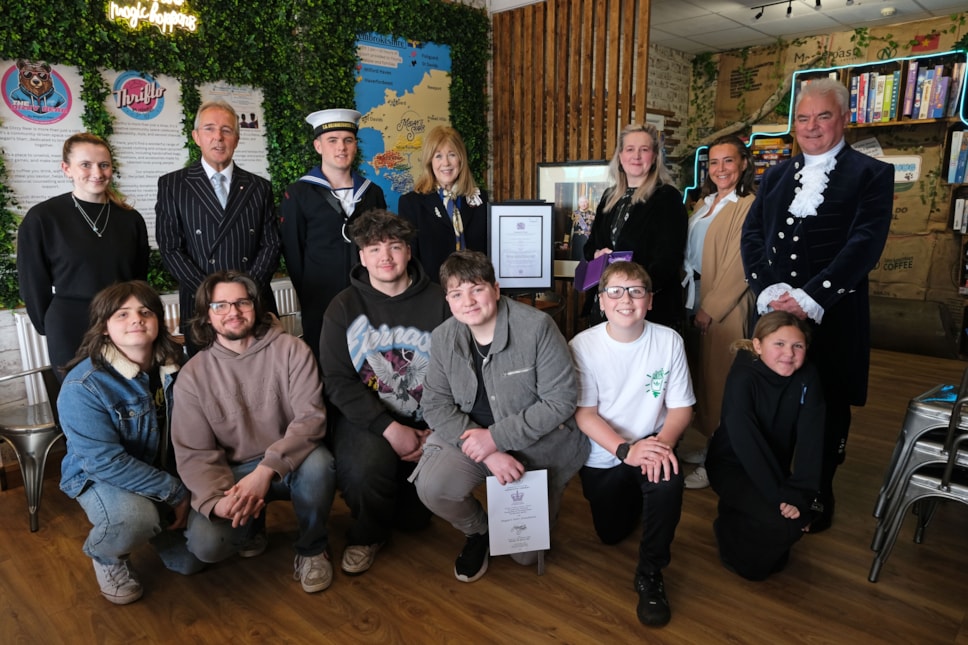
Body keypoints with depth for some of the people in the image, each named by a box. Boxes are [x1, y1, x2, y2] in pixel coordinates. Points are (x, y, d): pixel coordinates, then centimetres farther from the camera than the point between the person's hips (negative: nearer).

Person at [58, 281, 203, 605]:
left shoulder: (174, 367, -10)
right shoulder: (83, 386, -25)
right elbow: (106, 462, -28)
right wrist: (174, 491, -27)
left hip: (164, 470, 5)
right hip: (98, 476, -4)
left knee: (190, 560, 2)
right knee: (136, 518, -37)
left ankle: (152, 519, 33)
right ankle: (104, 555, 0)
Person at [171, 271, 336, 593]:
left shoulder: (290, 350, -8)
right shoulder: (193, 375, -3)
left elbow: (311, 417, -18)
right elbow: (194, 453, -6)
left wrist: (266, 470, -30)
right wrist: (217, 499, -26)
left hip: (289, 463, -1)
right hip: (234, 473, 1)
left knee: (318, 463, -34)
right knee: (206, 543, -24)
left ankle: (312, 549, -4)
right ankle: (252, 523, 14)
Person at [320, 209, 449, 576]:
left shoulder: (437, 303, -2)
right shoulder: (343, 308, -2)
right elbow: (338, 381, -8)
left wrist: (435, 430, -14)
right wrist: (390, 428, -19)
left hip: (425, 422, 1)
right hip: (367, 418, 0)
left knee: (415, 517, -5)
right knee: (365, 466, -29)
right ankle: (368, 534, 5)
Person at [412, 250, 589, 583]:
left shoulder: (537, 327, -20)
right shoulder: (443, 338, -7)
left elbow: (560, 401, -19)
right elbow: (436, 405, -9)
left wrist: (497, 436, -23)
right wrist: (489, 454, -23)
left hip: (538, 441, -2)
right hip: (470, 433, 3)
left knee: (526, 555, 2)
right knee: (431, 487, -26)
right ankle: (479, 530, 8)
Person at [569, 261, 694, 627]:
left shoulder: (669, 341, -14)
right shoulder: (582, 345, -18)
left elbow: (681, 406, -10)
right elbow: (584, 414, -17)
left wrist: (663, 442, -31)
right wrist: (626, 450, -33)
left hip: (651, 445, 0)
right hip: (602, 455, 1)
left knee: (668, 481, -34)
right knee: (612, 534, 14)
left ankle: (650, 573, -10)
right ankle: (633, 495, 49)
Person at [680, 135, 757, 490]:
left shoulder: (750, 206, -12)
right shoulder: (705, 202, 14)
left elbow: (739, 266, -16)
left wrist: (710, 309, -15)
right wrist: (690, 300, 3)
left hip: (725, 307, -8)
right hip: (694, 300, 8)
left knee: (719, 380, -1)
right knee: (701, 374, 14)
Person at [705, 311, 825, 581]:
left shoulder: (807, 377, -12)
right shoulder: (743, 378, -26)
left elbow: (811, 440, -18)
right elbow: (747, 444, -31)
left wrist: (799, 493, -27)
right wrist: (779, 496, -32)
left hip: (772, 465, 6)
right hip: (731, 463, -5)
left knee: (801, 516, -11)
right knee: (781, 521, -23)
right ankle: (730, 529, 6)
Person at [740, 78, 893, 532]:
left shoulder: (871, 174, 1)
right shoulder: (775, 176, 14)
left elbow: (865, 244, -11)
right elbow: (751, 235, 4)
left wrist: (810, 298, -20)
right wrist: (768, 290, -11)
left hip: (832, 316, -3)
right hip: (774, 312, 3)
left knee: (827, 408, 9)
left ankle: (818, 497, 28)